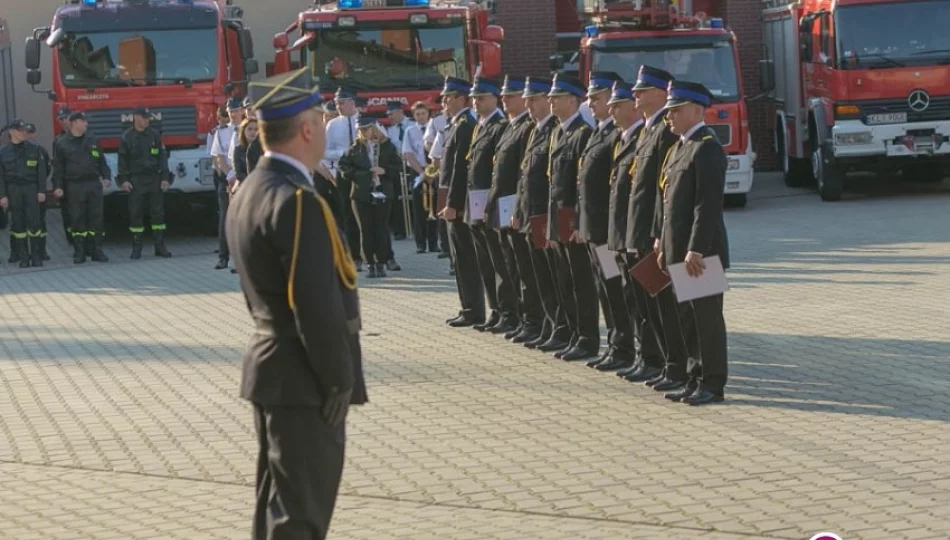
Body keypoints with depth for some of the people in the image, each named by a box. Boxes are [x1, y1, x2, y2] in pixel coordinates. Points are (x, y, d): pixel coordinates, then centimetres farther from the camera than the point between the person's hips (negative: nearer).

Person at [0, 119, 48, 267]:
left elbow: (41, 171, 5)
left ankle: (36, 256, -1)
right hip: (13, 190, 1)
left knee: (33, 222, -7)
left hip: (31, 188, -1)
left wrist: (42, 191, -2)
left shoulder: (34, 149, 5)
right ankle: (23, 257, 7)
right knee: (18, 224, 2)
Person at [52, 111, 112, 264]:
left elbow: (101, 160, 14)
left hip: (94, 183, 2)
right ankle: (79, 253, 6)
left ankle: (96, 250, 8)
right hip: (75, 186, -2)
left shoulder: (92, 140, 10)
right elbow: (58, 167, 2)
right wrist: (57, 187, -3)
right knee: (78, 219, 1)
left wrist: (106, 177, 3)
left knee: (96, 217, 2)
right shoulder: (62, 144, 2)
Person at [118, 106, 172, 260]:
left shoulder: (155, 135, 6)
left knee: (157, 212, 2)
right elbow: (122, 160, 2)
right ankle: (136, 248, 6)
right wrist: (124, 180, -7)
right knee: (135, 214, 0)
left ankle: (159, 246, 7)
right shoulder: (127, 137, 1)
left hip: (154, 179, 2)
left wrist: (165, 178, 0)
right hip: (136, 181, -2)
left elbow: (162, 156, 6)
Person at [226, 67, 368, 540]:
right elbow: (318, 306, -25)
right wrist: (339, 382, -15)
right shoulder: (297, 201, -21)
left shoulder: (249, 192, 10)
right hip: (303, 381, -10)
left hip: (271, 369, 10)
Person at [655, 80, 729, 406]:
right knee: (687, 317, 13)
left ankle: (713, 384, 5)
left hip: (701, 250, -9)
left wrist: (695, 250, -23)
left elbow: (709, 204, -20)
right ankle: (697, 378, 21)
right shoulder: (679, 146, 15)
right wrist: (663, 241, 16)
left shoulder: (707, 148, -14)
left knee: (706, 316, -2)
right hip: (678, 250, 9)